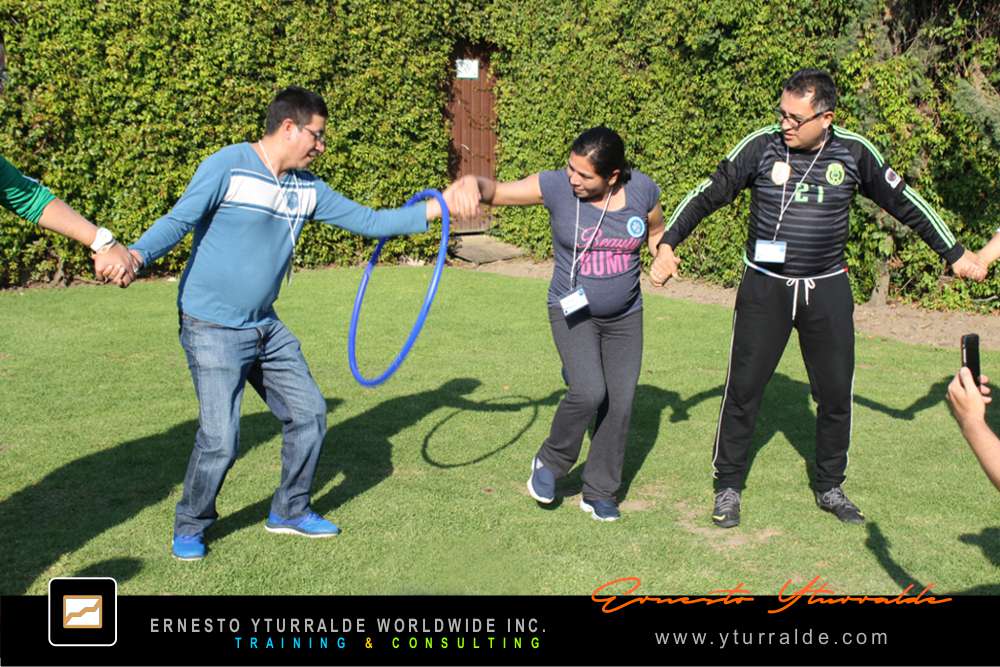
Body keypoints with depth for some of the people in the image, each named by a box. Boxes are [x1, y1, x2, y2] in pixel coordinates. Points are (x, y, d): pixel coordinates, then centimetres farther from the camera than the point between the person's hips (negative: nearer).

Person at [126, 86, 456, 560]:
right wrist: (137, 254, -35)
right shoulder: (227, 167, -13)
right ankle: (190, 526, 17)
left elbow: (367, 221, 8)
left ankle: (290, 511, 32)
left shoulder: (307, 188, 6)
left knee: (308, 414, 11)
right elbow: (177, 222, -16)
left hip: (266, 327, 8)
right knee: (220, 440, -10)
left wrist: (436, 208, 3)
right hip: (212, 329, -7)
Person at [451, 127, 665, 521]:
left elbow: (657, 232, 10)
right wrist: (473, 182, -38)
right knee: (589, 391, -22)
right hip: (572, 313, -3)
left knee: (619, 404, 5)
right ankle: (550, 463, 6)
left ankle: (599, 493, 23)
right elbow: (496, 192, -15)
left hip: (625, 318, 3)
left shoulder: (642, 191, -10)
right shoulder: (556, 187, -17)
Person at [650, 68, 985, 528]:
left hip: (827, 289, 2)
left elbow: (903, 202, 7)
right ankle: (728, 486, 16)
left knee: (836, 392, 8)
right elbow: (709, 194, -2)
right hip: (764, 287, -2)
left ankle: (830, 488, 26)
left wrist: (954, 254, 11)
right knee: (743, 387, 1)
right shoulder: (762, 146, -8)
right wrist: (668, 245, -10)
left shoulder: (854, 152, -4)